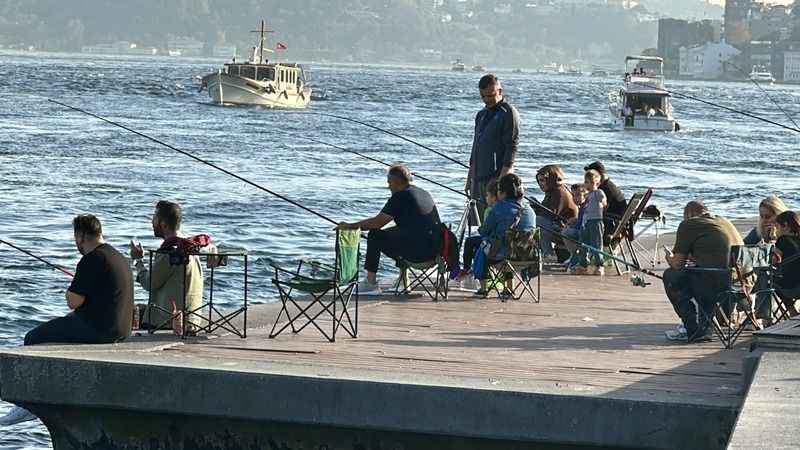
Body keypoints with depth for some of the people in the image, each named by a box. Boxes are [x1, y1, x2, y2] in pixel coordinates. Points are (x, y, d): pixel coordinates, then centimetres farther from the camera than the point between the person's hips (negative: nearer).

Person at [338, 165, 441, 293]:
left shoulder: (400, 197, -6)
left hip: (417, 251, -8)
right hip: (434, 250, 8)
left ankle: (370, 282, 10)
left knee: (374, 236, 6)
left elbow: (378, 222, -6)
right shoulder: (424, 193, 19)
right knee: (397, 232, 33)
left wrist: (351, 226, 6)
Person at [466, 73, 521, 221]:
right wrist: (469, 179, 20)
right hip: (478, 178, 8)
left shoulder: (508, 113, -5)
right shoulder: (481, 115, 20)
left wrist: (502, 179, -19)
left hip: (496, 177, -8)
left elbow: (511, 148, -12)